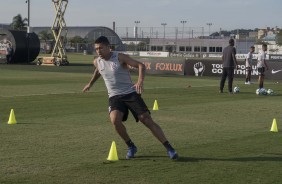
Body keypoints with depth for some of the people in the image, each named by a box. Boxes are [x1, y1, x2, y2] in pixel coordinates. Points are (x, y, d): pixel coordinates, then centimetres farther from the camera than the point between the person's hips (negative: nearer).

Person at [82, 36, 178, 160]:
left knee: (147, 120, -9)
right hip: (114, 97, 3)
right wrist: (90, 83, 40)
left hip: (131, 93, -3)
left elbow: (140, 65, -17)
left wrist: (140, 81, -34)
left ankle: (169, 148, -2)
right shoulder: (97, 62, 5)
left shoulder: (119, 57, -11)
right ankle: (131, 147, -4)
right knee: (115, 120, -26)